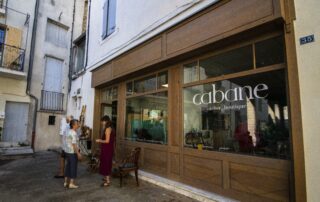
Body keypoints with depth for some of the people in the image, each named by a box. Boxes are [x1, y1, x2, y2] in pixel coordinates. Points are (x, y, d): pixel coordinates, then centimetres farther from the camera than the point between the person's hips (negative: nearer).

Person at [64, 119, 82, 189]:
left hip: (67, 151, 9)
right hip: (73, 152, -9)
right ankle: (71, 183, 8)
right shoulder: (73, 133, -18)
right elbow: (74, 144, -21)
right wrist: (78, 153, -18)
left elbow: (68, 143, 14)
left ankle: (66, 182, 24)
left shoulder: (68, 132, 10)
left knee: (68, 166, 16)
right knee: (73, 167, 1)